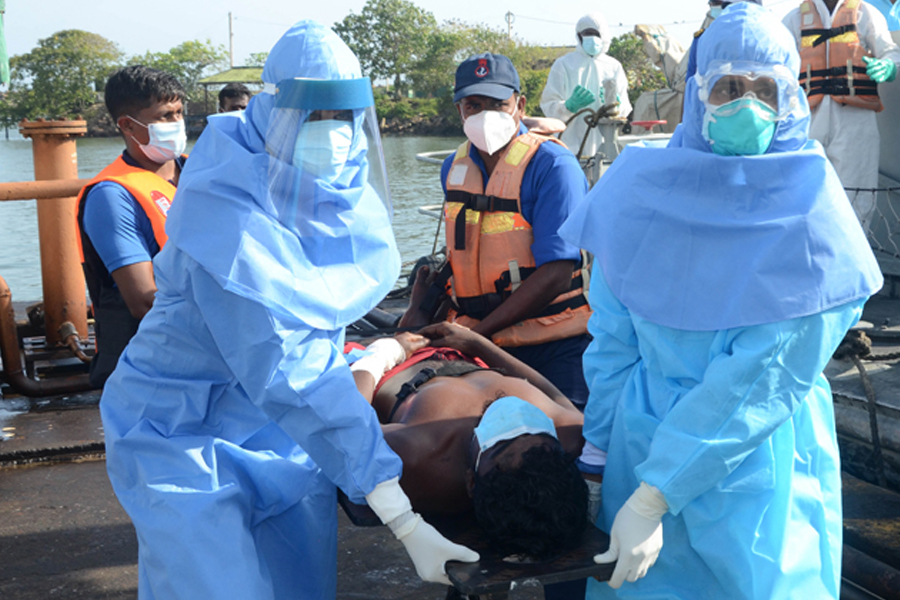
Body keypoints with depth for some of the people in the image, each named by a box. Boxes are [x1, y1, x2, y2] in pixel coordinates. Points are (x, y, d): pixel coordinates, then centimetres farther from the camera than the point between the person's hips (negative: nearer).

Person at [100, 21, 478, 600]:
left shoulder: (342, 191, -5)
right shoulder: (228, 217, -30)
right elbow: (290, 378, -36)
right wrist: (405, 523, -38)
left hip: (286, 433, 7)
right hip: (188, 438, -6)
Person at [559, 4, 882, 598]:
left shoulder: (810, 214, -14)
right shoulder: (644, 188, -5)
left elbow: (764, 379, -19)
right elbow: (613, 336, 0)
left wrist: (654, 498, -22)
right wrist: (599, 446, -1)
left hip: (760, 464, -2)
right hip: (645, 435, 3)